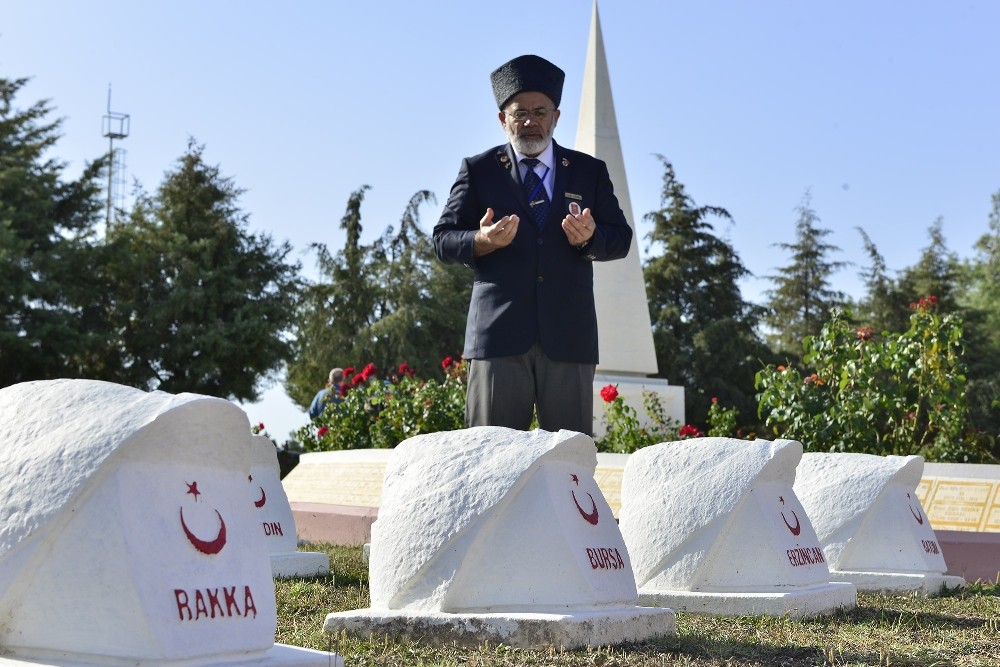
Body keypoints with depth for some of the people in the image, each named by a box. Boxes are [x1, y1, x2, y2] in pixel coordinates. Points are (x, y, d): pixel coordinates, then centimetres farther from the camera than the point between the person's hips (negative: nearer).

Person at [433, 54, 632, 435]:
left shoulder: (590, 171, 16)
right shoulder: (478, 171, 12)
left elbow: (621, 238, 12)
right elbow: (442, 240, 7)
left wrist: (590, 238, -11)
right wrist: (481, 242, -15)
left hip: (569, 336, 1)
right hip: (498, 333, -1)